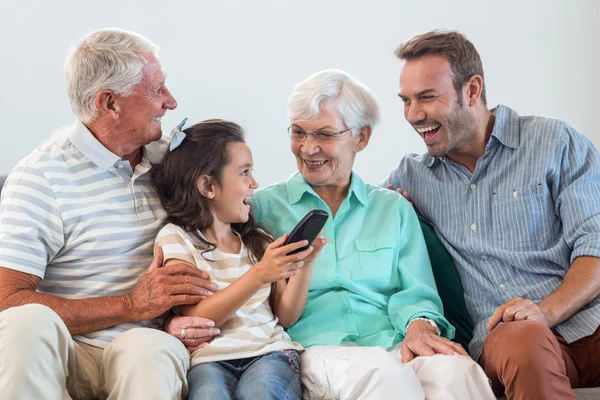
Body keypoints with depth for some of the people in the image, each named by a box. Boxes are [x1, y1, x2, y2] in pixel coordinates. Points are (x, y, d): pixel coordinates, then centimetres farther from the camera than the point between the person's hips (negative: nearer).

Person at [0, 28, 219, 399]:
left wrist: (195, 315, -5)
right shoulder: (42, 175, -5)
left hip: (146, 345, 1)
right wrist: (133, 304, -16)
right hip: (68, 352, -1)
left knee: (151, 350, -35)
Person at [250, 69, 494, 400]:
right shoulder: (264, 207, 14)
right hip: (318, 348, -2)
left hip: (394, 346, 2)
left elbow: (416, 292, 10)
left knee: (456, 370, -34)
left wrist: (419, 325, -12)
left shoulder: (394, 209, 21)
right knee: (383, 371, -37)